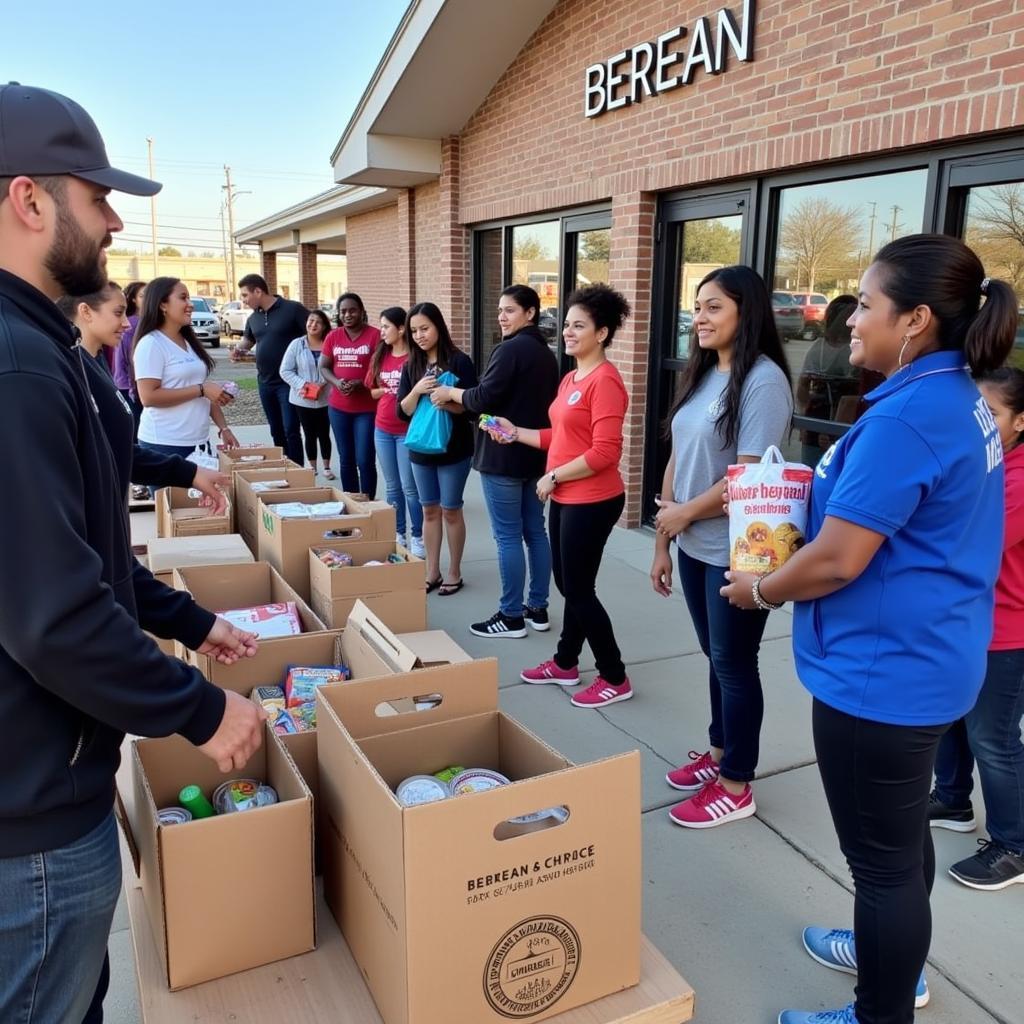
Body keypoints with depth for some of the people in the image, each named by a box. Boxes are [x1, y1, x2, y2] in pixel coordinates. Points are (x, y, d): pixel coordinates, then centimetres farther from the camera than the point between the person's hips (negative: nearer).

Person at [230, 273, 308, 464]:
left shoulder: (293, 309, -11)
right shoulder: (253, 318, 10)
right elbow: (248, 339, 28)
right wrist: (239, 348, 5)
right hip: (265, 382, 7)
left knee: (290, 430, -7)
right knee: (276, 431, 14)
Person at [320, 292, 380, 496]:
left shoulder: (375, 335, -8)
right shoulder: (332, 337, 7)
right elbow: (323, 367, 12)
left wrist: (360, 383, -21)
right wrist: (336, 382, -9)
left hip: (368, 408, -5)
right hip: (338, 407, 5)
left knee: (365, 461, -5)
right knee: (346, 460, 12)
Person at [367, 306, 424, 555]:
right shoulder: (380, 356, 7)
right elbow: (373, 392, 12)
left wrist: (398, 391, -21)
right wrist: (388, 389, -5)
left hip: (407, 431, -6)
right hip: (382, 429, 6)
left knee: (409, 487, 0)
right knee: (392, 486, 13)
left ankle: (417, 537, 11)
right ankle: (397, 534, 23)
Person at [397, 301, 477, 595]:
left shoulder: (459, 361, -8)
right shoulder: (411, 367, 4)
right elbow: (403, 412, 0)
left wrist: (448, 403, -28)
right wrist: (417, 390, -18)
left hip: (454, 448, -4)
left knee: (451, 511, 5)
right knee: (429, 510, 12)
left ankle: (454, 573, 18)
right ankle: (432, 572, 22)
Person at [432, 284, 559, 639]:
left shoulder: (510, 349, -14)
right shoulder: (546, 353, 14)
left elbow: (484, 399, -19)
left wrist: (450, 392, -2)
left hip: (503, 456, -9)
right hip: (536, 453, 9)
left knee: (508, 537, -2)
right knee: (535, 532, 12)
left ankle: (511, 616, 5)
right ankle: (538, 608, 20)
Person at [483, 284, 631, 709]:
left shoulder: (604, 380, -19)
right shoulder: (570, 378, 11)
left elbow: (604, 453, -24)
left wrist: (553, 476, -16)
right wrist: (515, 433, 11)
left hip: (592, 501, -9)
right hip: (566, 498, 9)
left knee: (579, 589, 1)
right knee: (567, 585, 19)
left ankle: (615, 678, 17)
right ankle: (565, 664, 35)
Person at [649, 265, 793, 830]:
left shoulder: (763, 380, -16)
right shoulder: (701, 374, 9)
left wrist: (682, 513, -6)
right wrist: (662, 542, 11)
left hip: (736, 552, -7)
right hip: (694, 547, 7)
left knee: (734, 664, 6)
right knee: (715, 657, 20)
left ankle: (736, 786, 22)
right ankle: (719, 751, 38)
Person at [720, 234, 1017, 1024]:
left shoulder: (906, 416, -25)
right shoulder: (960, 401, 7)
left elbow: (837, 561, -24)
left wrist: (759, 590, -7)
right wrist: (828, 493, 13)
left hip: (883, 672, -11)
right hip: (926, 660, 11)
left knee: (881, 855, 7)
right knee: (901, 831, 26)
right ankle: (897, 959, 47)